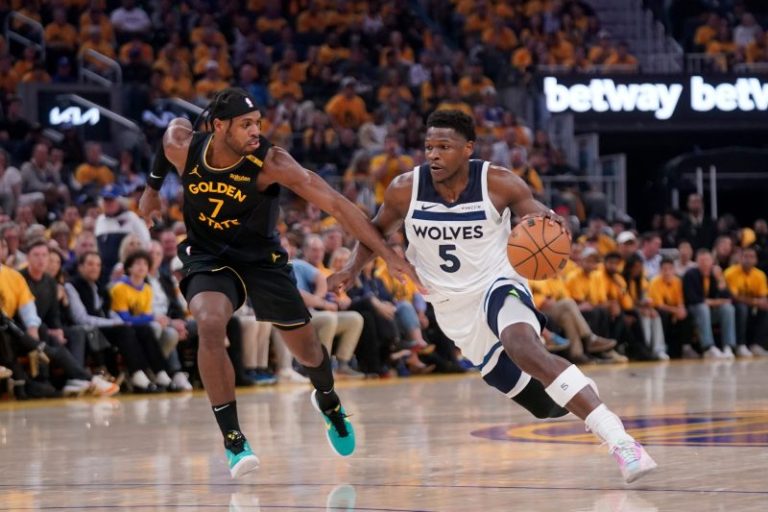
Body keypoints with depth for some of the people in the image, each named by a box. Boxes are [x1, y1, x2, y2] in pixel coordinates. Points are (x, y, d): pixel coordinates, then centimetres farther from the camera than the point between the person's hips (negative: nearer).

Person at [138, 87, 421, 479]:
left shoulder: (270, 162, -28)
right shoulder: (183, 146, -20)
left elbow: (336, 204, -32)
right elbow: (173, 128, 7)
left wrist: (389, 255, -38)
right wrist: (152, 188, 21)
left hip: (262, 258, 0)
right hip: (208, 257, 0)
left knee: (306, 347, 10)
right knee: (210, 327, -30)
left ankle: (328, 402, 47)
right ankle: (233, 439, -19)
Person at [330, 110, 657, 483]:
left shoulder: (497, 183, -16)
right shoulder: (405, 189, -10)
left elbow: (542, 222, -9)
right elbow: (377, 229, 9)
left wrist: (550, 222, -34)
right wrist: (354, 267, -9)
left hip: (497, 286, -3)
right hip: (454, 310, 3)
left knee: (524, 348, -38)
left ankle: (617, 438, -43)